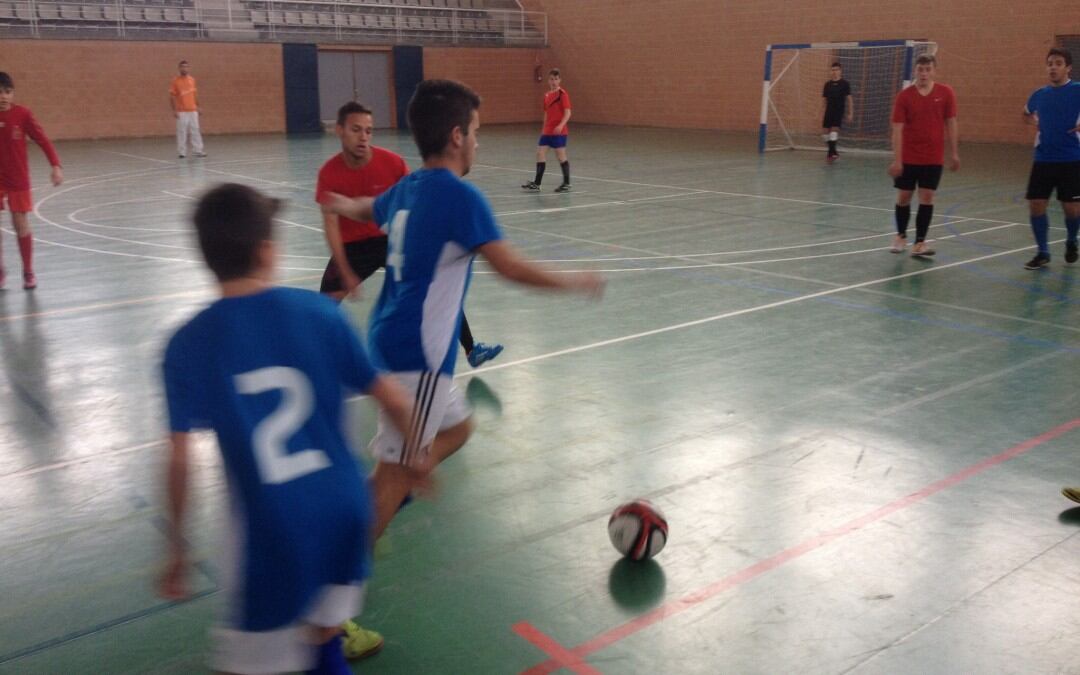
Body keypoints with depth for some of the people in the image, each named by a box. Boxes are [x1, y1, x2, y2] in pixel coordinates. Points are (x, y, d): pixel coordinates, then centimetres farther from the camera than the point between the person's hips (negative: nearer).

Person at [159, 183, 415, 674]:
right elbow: (394, 401, 1)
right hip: (344, 508, 3)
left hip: (271, 529, -2)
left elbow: (180, 459, -7)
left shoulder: (187, 345, -8)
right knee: (320, 635, 28)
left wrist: (176, 549, 5)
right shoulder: (319, 312, -5)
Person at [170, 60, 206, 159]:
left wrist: (198, 106, 14)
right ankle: (182, 152, 3)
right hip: (181, 111, -4)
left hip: (193, 110, 4)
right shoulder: (176, 80, -4)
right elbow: (172, 96, -4)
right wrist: (174, 110, -10)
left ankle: (198, 151, 8)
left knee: (195, 131, 4)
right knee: (182, 132, -2)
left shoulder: (192, 80, 9)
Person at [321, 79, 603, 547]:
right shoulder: (461, 197, -16)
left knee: (457, 428, 24)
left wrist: (343, 205, 56)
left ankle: (365, 507, 23)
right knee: (395, 476, -3)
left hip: (389, 340, 10)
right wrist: (574, 283, -3)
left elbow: (365, 209, 32)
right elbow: (512, 268, -19)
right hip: (415, 354, -9)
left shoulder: (406, 189, 9)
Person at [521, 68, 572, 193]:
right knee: (540, 153, 3)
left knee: (561, 156, -1)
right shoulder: (546, 95, 12)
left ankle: (566, 184, 11)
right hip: (547, 131, 7)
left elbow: (567, 113, -15)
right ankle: (536, 184, 7)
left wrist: (561, 125, -29)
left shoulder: (562, 94, -9)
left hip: (559, 131, -7)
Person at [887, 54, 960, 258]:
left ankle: (919, 243, 3)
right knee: (903, 197, 6)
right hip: (908, 157, 0)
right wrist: (896, 160, -12)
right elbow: (897, 129, -7)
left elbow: (950, 124, 4)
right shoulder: (904, 96, -6)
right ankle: (901, 236, 27)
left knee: (927, 198, -2)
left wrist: (954, 153, 2)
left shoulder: (946, 93, -2)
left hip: (933, 158, 0)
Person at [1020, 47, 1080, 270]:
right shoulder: (1039, 95, 8)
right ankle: (1043, 252, 11)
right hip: (1043, 159, 4)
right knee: (1036, 205, -2)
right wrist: (1035, 121, 7)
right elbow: (1027, 114, 28)